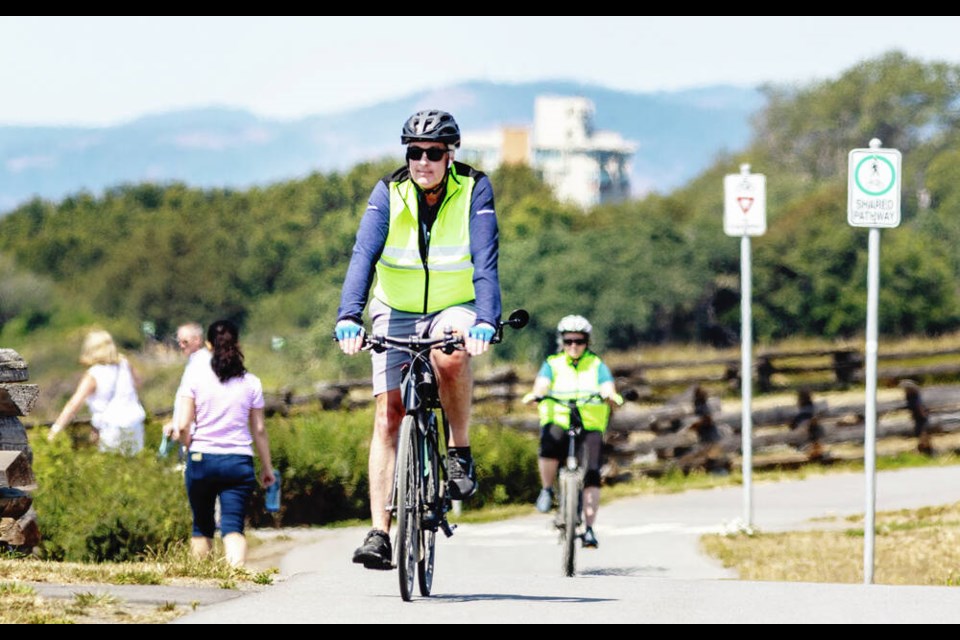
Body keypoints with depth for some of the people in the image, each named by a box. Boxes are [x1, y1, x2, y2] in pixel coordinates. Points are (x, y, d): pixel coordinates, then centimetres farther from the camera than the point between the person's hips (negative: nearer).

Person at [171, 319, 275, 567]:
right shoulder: (251, 383, 3)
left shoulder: (195, 375, -1)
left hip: (202, 459, 0)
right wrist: (267, 467, 17)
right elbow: (259, 430, 7)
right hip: (239, 462, 0)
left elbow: (183, 426, -5)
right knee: (233, 526, -7)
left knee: (202, 527, 15)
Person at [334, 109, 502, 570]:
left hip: (455, 307, -2)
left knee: (450, 355, -37)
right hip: (396, 311, 2)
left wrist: (485, 321, -40)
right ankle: (379, 532, -10)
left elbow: (485, 260, -25)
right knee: (388, 415, -9)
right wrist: (349, 317, -39)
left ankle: (460, 451, -15)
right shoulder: (388, 193, -12)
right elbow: (364, 255, -23)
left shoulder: (474, 191, -14)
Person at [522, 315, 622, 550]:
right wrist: (535, 394, -33)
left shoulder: (597, 366, 10)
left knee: (591, 473, -17)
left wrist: (611, 396, -32)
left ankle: (589, 529, -12)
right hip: (558, 422, -1)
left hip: (590, 427, 1)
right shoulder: (553, 364, 10)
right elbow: (542, 383, -9)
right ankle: (547, 490, -12)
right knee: (551, 441, -36)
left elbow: (607, 387, -7)